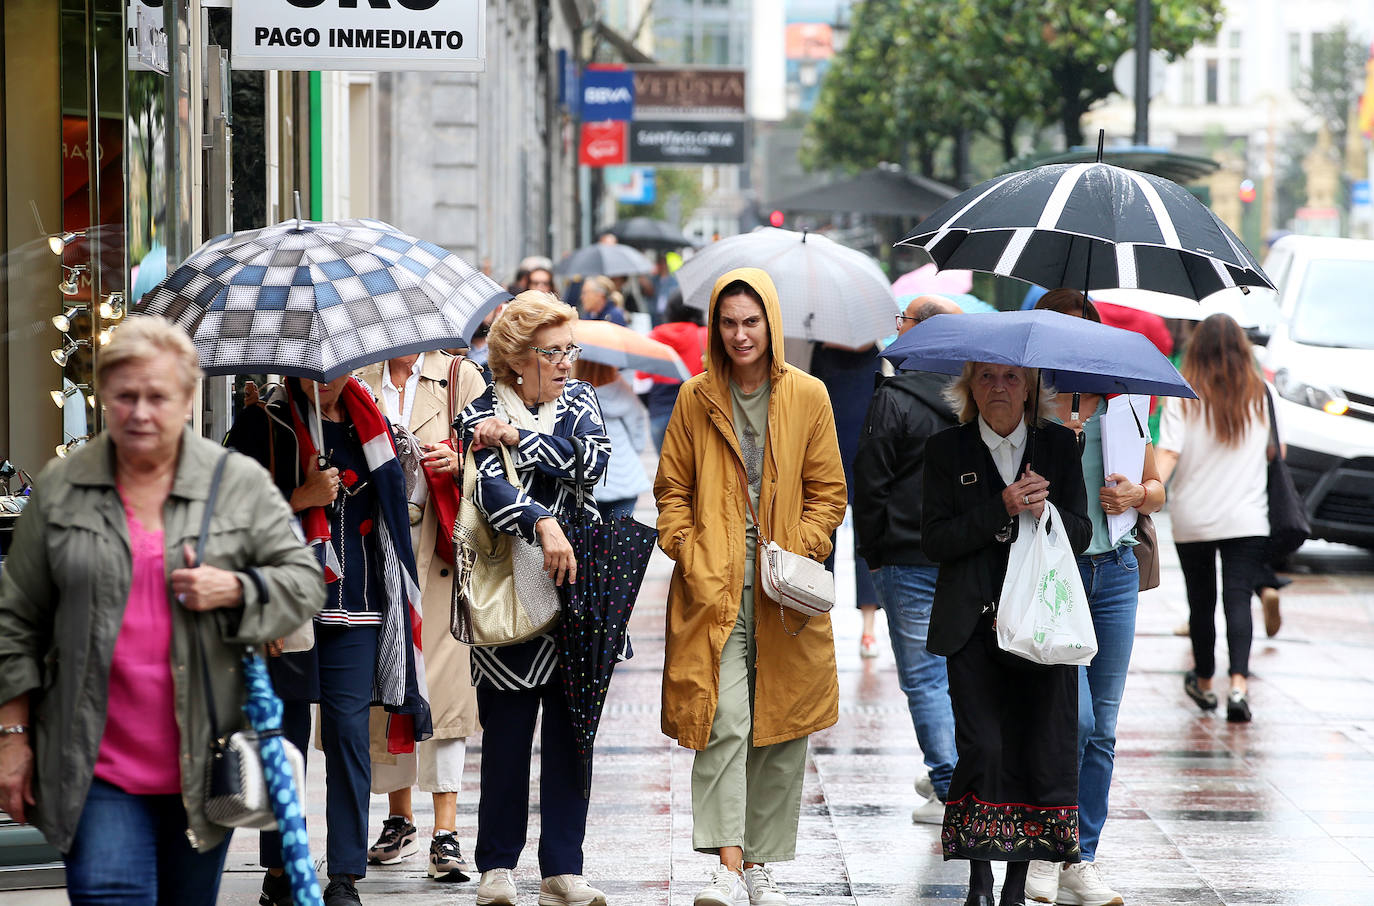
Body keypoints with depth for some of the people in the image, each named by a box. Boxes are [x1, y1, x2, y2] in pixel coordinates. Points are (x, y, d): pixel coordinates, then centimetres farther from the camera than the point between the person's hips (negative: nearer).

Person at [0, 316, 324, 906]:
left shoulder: (241, 483, 4)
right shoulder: (59, 488, 5)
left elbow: (304, 582, 7)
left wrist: (235, 590, -13)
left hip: (202, 762, 1)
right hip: (96, 764, -1)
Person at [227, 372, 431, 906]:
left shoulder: (368, 424, 13)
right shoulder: (263, 425, 1)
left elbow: (392, 499, 26)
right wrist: (301, 498, -13)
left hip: (355, 606, 2)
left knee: (348, 729, -6)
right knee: (286, 730, 2)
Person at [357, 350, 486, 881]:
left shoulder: (461, 379, 6)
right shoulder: (358, 386, 12)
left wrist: (457, 461, -15)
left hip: (440, 552, -3)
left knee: (442, 683, -10)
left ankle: (446, 832, -10)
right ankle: (399, 819, 18)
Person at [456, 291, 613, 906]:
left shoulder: (579, 399, 12)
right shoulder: (482, 413, -1)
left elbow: (593, 459, -8)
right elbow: (493, 487, -19)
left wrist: (516, 437, -12)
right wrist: (543, 526, -34)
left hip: (577, 585, 3)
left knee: (571, 730, 3)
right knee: (506, 732, -2)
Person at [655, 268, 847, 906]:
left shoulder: (808, 397, 6)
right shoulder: (696, 399, 6)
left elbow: (827, 492, 9)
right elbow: (671, 489, 10)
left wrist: (798, 555, -5)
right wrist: (689, 555, -5)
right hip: (714, 589, -1)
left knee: (782, 732, 4)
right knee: (723, 723, -13)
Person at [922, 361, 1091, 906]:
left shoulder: (1059, 446, 10)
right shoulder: (946, 451, 6)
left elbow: (1081, 535, 8)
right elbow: (934, 541, -2)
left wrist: (1046, 511, -13)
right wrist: (1001, 509, -14)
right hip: (973, 625, -1)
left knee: (1041, 750, -4)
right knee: (982, 748, -11)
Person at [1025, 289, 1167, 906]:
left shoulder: (1124, 403, 10)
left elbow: (1158, 489, 18)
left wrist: (1135, 494, -5)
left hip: (1115, 571, 4)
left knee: (1102, 727, 5)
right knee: (1074, 716, -15)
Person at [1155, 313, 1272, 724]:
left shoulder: (1182, 398, -4)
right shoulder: (1261, 395, 2)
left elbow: (1167, 455, -15)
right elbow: (1275, 450, 13)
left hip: (1192, 520, 0)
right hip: (1247, 519, 0)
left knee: (1201, 601, 13)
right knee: (1238, 598, -4)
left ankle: (1203, 682, 29)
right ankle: (1239, 683, -22)